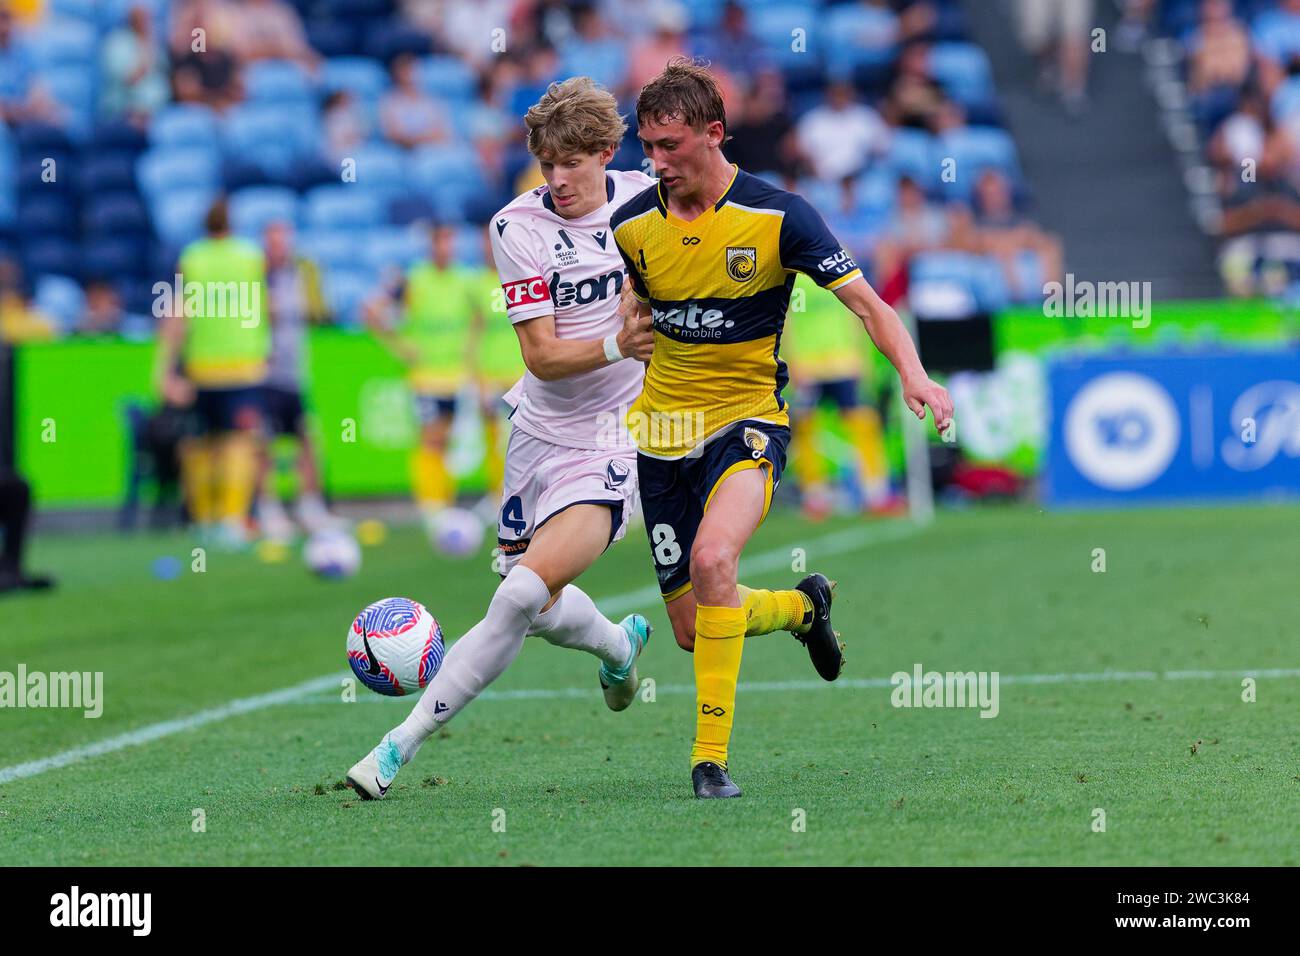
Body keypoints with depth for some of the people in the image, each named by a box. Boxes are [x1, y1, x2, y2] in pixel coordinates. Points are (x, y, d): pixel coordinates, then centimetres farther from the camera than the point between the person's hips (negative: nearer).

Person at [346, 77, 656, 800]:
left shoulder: (647, 199, -5)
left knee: (524, 593, -20)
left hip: (614, 443, -3)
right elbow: (542, 356, -15)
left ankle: (401, 745, -15)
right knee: (535, 608, 14)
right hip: (539, 433, 3)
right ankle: (620, 644, 50)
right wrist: (616, 347, -30)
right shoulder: (519, 226, -10)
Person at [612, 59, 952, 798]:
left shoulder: (777, 214, -12)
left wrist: (914, 374, -27)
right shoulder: (632, 226, -1)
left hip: (748, 418, -4)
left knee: (713, 557, -33)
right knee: (692, 626, 5)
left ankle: (711, 754, -24)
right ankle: (803, 605, 40)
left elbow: (865, 301, -13)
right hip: (664, 432, 4)